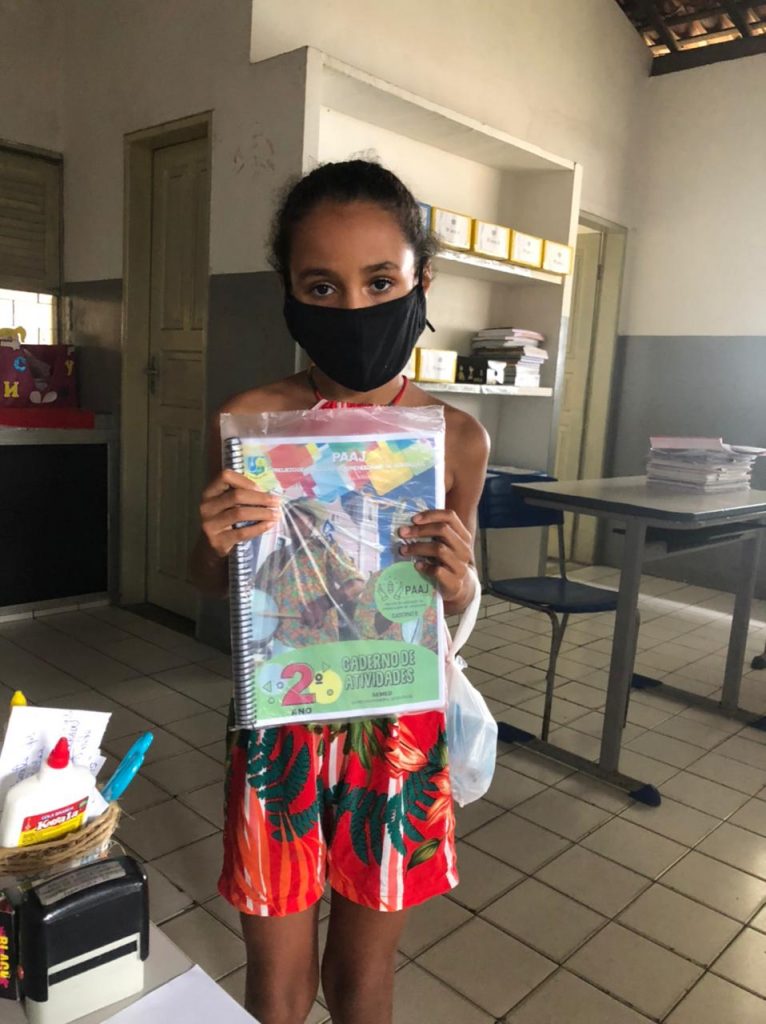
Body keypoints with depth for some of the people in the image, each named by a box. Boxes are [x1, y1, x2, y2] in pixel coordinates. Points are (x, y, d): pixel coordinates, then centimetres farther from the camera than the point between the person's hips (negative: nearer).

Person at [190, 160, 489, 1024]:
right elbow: (212, 586, 2)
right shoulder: (250, 421, -11)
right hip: (279, 720, 0)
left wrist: (458, 581, -17)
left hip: (401, 729, 1)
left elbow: (459, 602, 6)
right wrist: (217, 542, -20)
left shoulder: (457, 436, -8)